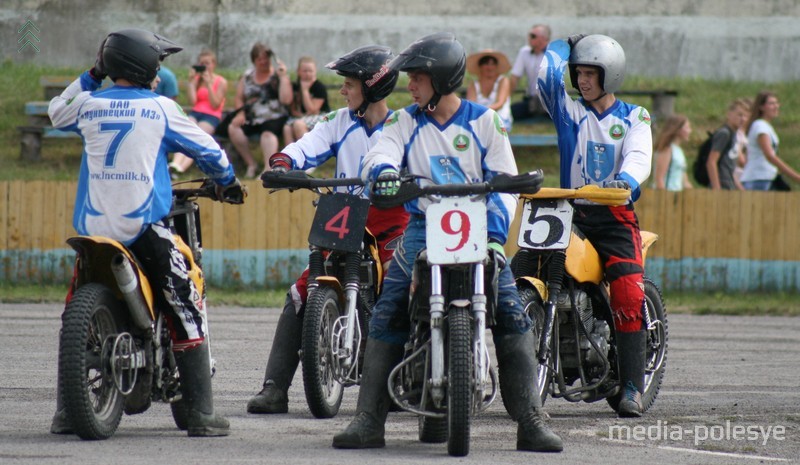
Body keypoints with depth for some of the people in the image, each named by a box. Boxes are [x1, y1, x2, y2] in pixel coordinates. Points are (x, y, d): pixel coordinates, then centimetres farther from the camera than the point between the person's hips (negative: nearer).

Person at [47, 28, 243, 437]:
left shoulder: (89, 105, 6)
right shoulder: (159, 108, -2)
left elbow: (56, 112, 29)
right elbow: (206, 149, 9)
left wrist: (91, 77, 32)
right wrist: (227, 181, 28)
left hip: (93, 229, 4)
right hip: (144, 228, -4)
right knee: (187, 315, 1)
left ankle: (66, 412, 13)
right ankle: (201, 414, -6)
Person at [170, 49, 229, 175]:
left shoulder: (221, 82, 5)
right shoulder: (196, 79, 15)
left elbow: (215, 105, -4)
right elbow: (192, 101, 3)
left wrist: (209, 84, -8)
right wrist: (191, 81, -1)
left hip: (211, 116, -3)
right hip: (195, 113, 3)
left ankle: (182, 167, -52)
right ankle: (176, 163, -55)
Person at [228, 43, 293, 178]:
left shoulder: (278, 76, 4)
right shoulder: (247, 76, 15)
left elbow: (286, 100, -6)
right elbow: (239, 98, 15)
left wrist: (283, 77, -11)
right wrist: (240, 113, -4)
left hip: (274, 118, -4)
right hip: (252, 119, 4)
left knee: (268, 133, -36)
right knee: (233, 128, -24)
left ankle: (268, 169, -50)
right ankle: (251, 164, -12)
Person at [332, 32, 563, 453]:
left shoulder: (484, 120, 5)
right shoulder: (405, 122, 9)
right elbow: (379, 154, -9)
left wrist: (496, 233, -13)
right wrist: (382, 170, -34)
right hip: (424, 226, 1)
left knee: (513, 315, -16)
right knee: (385, 317, -13)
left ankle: (531, 422, -14)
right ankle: (368, 421, -9)